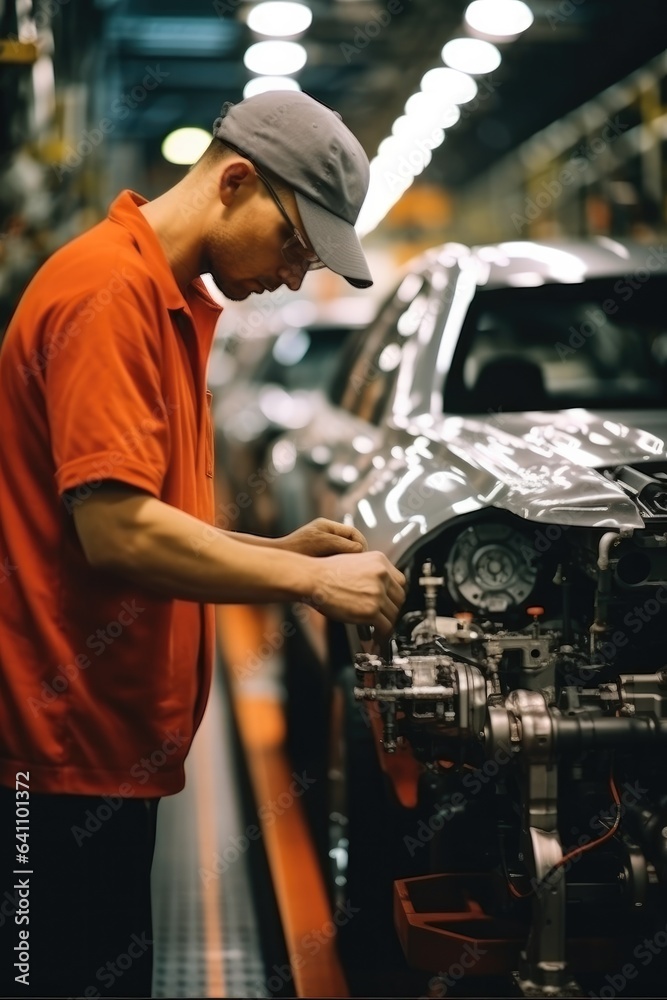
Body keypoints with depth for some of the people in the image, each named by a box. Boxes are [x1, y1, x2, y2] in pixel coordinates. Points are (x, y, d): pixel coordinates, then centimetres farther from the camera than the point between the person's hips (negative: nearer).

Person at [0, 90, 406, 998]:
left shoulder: (173, 305, 16)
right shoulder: (110, 291, -15)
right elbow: (116, 532, -23)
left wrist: (279, 550, 6)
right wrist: (311, 581, -15)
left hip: (111, 749, 10)